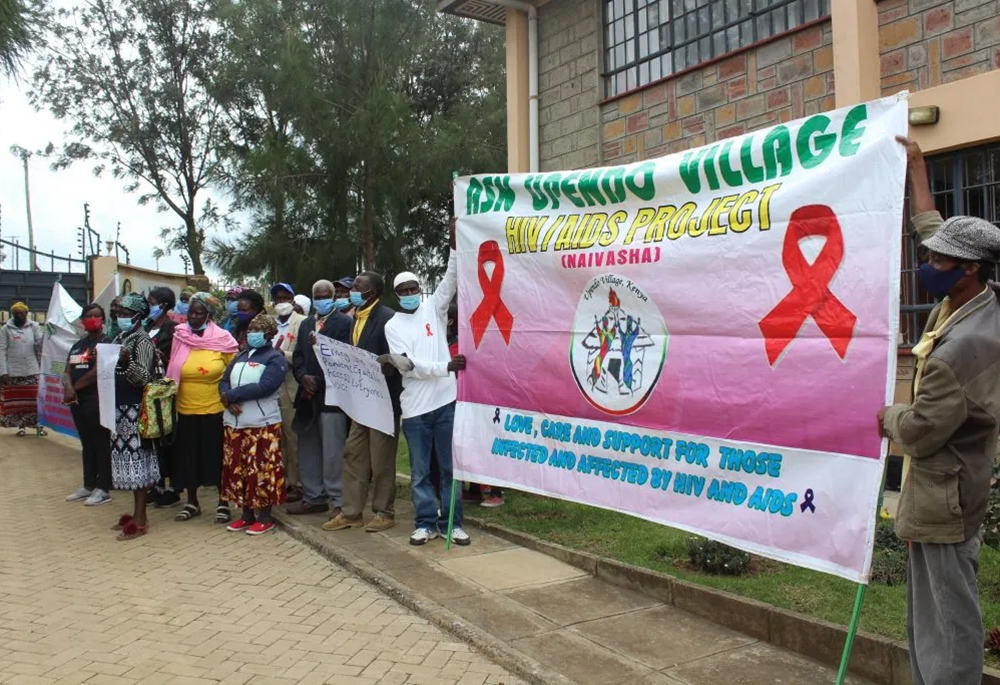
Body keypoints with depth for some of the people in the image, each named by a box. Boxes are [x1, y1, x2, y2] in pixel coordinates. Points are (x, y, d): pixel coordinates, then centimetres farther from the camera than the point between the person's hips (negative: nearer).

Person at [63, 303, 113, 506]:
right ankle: (88, 485, 22)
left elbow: (97, 371, -16)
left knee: (101, 444, -4)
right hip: (78, 400, 8)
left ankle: (103, 488, 0)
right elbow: (68, 372, 11)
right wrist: (68, 388, -11)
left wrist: (74, 388, -7)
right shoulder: (77, 345, 18)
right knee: (87, 444, 14)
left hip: (97, 399, -8)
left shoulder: (106, 343, -6)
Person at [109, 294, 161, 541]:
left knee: (136, 459, -5)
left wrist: (127, 362, -33)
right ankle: (136, 513, 21)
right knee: (128, 460, 12)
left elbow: (145, 378, -19)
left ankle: (140, 520, 0)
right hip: (120, 408, 8)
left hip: (135, 409, -8)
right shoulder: (120, 338, 13)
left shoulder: (143, 341, -12)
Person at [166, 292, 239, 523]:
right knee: (188, 456, 12)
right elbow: (172, 373, 12)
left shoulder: (223, 339, -6)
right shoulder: (179, 337, 2)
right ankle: (192, 503, 28)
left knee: (217, 456, 7)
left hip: (216, 410, -3)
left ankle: (223, 503, 21)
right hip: (186, 409, 3)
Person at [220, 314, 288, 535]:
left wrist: (231, 395, -13)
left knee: (262, 471, -4)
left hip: (262, 425, -7)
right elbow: (224, 381, 11)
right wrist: (228, 400, -11)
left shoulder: (275, 359, -4)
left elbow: (265, 387, -18)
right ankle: (247, 515, 22)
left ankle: (265, 518, 8)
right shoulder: (240, 356, 18)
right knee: (237, 469, 10)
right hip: (234, 424, 7)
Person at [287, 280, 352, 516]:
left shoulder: (343, 323, -3)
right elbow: (297, 355, 13)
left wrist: (318, 381, -13)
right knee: (308, 450, 12)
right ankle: (313, 498, 22)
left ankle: (338, 501, 3)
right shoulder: (306, 324, 18)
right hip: (308, 394, 7)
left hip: (331, 395, -7)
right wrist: (304, 377, -7)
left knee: (332, 452, -5)